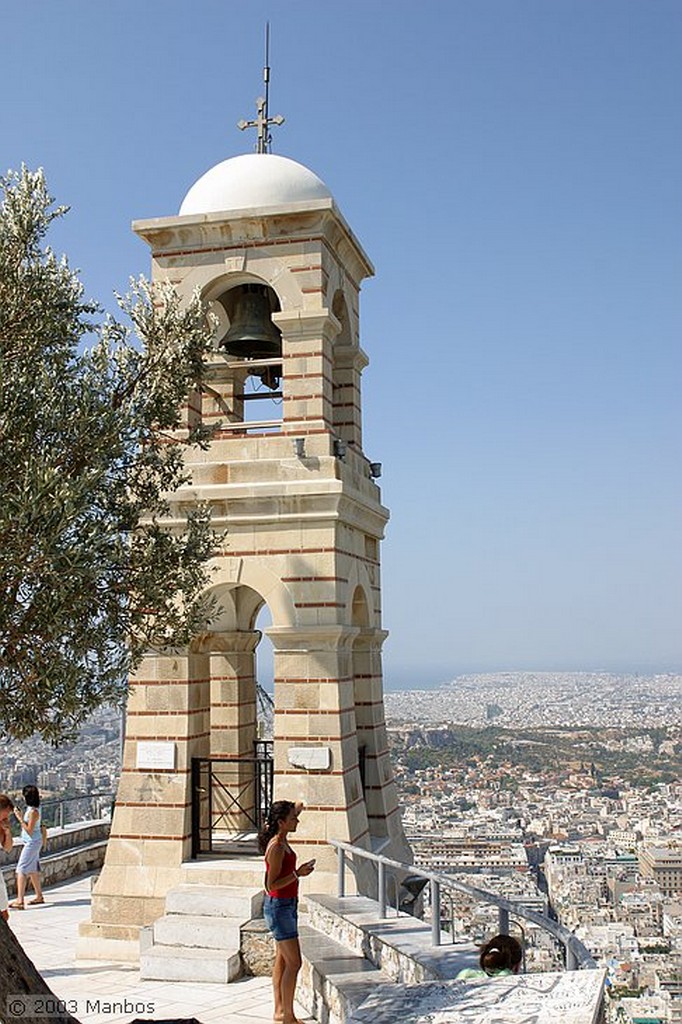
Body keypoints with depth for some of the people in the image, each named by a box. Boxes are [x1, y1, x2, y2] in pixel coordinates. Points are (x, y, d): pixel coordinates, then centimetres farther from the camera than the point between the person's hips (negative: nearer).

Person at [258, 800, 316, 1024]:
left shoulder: (282, 840, 5)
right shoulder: (276, 847, -22)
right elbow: (272, 884, -23)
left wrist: (297, 808, 9)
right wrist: (298, 873, -25)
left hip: (287, 905, 10)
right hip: (278, 907, -10)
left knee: (282, 961, 16)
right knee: (294, 963, -6)